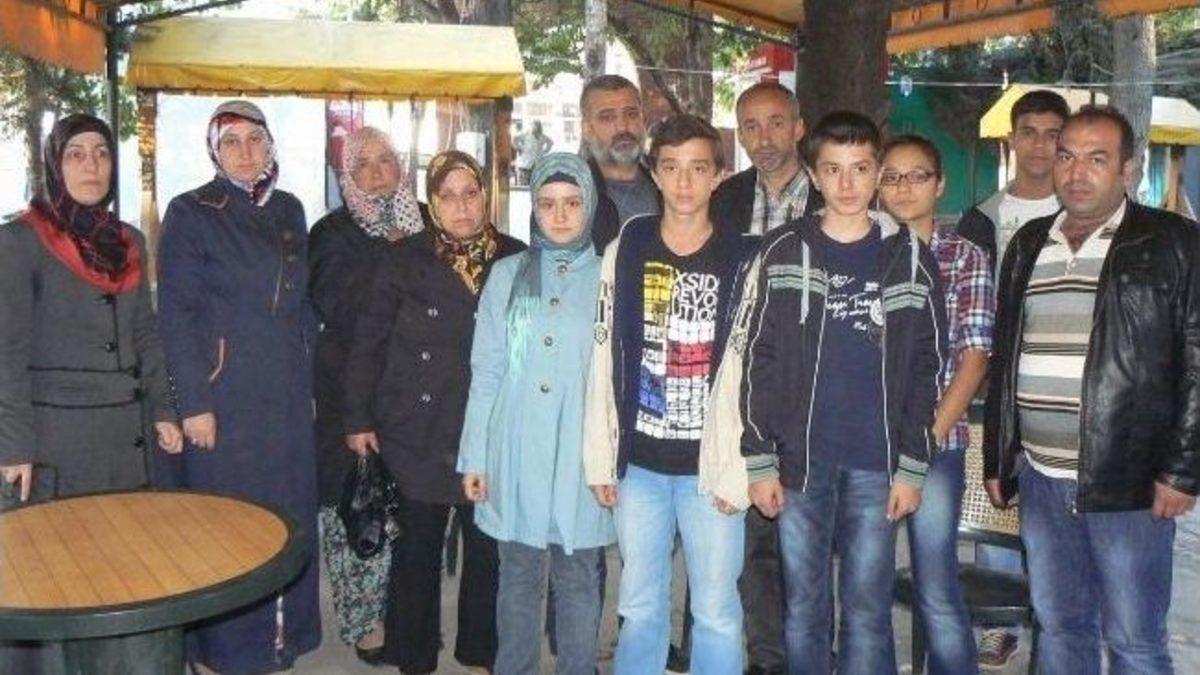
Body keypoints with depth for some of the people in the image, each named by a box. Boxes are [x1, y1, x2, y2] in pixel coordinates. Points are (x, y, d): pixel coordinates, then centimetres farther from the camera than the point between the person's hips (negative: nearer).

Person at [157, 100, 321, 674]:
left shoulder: (289, 211, 11)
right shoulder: (192, 213, -4)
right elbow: (175, 314, -8)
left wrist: (307, 380, 10)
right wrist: (194, 403, -13)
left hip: (288, 395, 5)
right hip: (225, 396, -5)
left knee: (290, 517, 9)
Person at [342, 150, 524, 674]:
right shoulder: (405, 261, -2)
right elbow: (368, 343, 1)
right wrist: (358, 419, 0)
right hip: (419, 433, -1)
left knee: (488, 548, 9)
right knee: (418, 547, 10)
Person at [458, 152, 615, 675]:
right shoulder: (508, 275, 6)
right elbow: (486, 374, 7)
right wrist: (474, 457, 4)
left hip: (584, 455, -1)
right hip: (516, 454, 1)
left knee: (579, 579, 8)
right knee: (519, 578, 11)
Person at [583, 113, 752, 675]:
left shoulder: (742, 259, -1)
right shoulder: (625, 250, 4)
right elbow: (605, 360, 4)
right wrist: (601, 457, 2)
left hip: (711, 466, -1)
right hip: (639, 462, 2)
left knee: (717, 612, 6)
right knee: (639, 607, 13)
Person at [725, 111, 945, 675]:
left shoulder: (910, 257, 4)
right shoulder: (782, 253, 2)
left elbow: (926, 369, 4)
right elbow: (754, 362, 0)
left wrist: (912, 467, -2)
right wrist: (760, 462, -5)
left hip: (877, 465, 0)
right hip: (798, 460, 0)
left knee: (868, 608, 6)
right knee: (803, 606, 10)